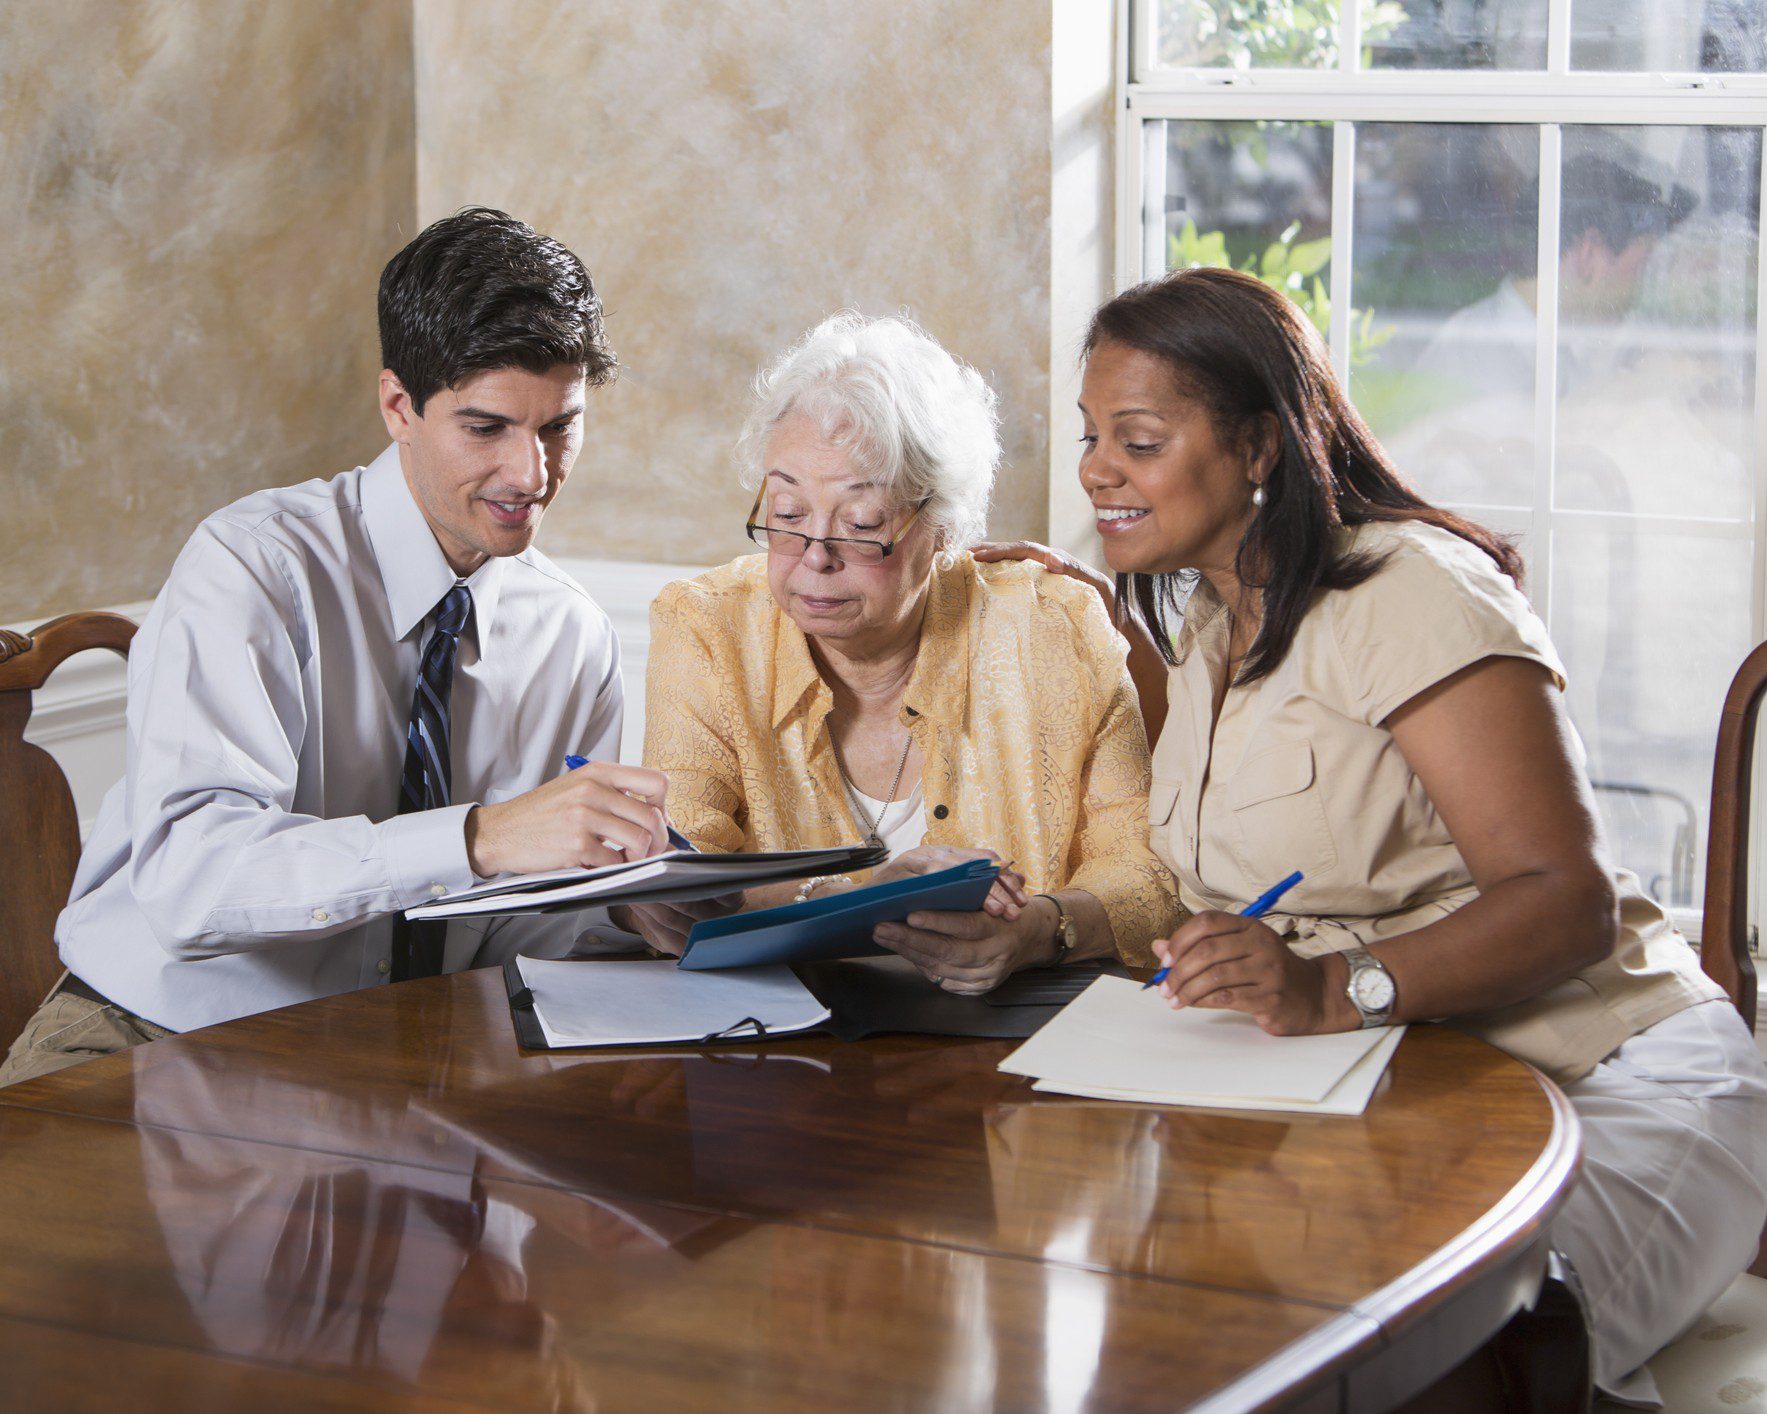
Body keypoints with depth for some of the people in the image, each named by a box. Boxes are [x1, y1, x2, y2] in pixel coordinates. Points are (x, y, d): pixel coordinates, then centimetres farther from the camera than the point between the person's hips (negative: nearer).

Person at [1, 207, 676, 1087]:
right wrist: (480, 838, -38)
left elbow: (542, 947, 6)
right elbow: (182, 870, -28)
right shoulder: (254, 564, -13)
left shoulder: (574, 640, 5)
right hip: (156, 1026, -6)